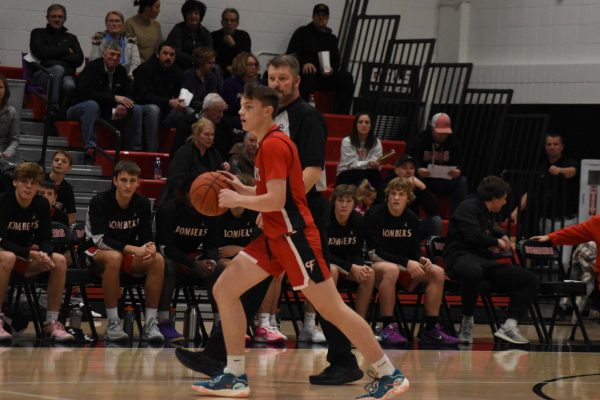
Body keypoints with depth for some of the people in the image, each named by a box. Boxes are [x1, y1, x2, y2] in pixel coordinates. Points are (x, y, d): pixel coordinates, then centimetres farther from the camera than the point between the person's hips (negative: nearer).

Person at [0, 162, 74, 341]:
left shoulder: (41, 204, -3)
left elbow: (45, 239, -1)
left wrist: (44, 254, -26)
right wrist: (30, 254, -33)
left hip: (26, 260, 5)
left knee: (59, 260, -20)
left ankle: (51, 322, -14)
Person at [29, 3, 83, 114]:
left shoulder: (71, 38, 26)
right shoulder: (38, 33, 18)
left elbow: (79, 59, 9)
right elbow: (42, 52, -2)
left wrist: (55, 55, -1)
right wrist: (66, 51, 6)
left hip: (66, 75, 2)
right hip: (41, 74, -1)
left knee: (69, 85, -37)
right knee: (58, 69, -38)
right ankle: (53, 108, -41)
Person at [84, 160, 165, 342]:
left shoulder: (142, 204, -2)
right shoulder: (99, 202, -16)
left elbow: (146, 238, -2)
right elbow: (101, 239, -23)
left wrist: (150, 248, -28)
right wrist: (134, 250, -34)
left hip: (130, 254, 4)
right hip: (97, 253, -4)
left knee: (157, 259, -25)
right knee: (114, 257, -39)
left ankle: (150, 323, -23)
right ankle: (112, 324, -34)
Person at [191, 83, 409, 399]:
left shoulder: (273, 145, -15)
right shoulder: (268, 144, 15)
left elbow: (277, 200, -22)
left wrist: (237, 201, -11)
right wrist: (241, 188, 12)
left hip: (293, 236, -10)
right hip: (274, 236, 10)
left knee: (331, 309, -7)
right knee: (224, 290, 4)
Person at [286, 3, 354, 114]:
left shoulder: (332, 38, 21)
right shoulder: (302, 32, 9)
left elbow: (337, 61, 17)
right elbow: (291, 54, 0)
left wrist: (331, 69, -8)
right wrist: (304, 63, -21)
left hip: (325, 76, 4)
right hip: (306, 72, -4)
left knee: (346, 77, -21)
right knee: (308, 75, -39)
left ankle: (342, 114, -25)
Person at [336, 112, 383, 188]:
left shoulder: (376, 142, 2)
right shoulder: (347, 141, -6)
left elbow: (376, 165, -7)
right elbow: (351, 164, -14)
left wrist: (375, 164, -33)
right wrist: (369, 163, -33)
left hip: (367, 176, 3)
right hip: (346, 176, -3)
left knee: (375, 174, -31)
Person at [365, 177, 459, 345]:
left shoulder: (411, 219, 5)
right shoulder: (374, 215, -12)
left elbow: (414, 250, 9)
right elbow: (375, 251, -18)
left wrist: (421, 260, -17)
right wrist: (406, 263, -27)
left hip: (403, 266, 6)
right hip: (375, 264, -6)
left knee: (437, 273, -14)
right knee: (391, 270, -40)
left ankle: (431, 328, -10)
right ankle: (388, 327, -35)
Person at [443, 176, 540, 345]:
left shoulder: (488, 213, 24)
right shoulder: (468, 207, -4)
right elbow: (474, 236, -19)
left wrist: (502, 236, 24)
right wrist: (497, 242, -2)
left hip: (488, 261, 9)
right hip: (463, 256, -9)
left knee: (531, 280, -6)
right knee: (474, 272, -48)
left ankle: (509, 326, -19)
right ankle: (467, 320, -25)